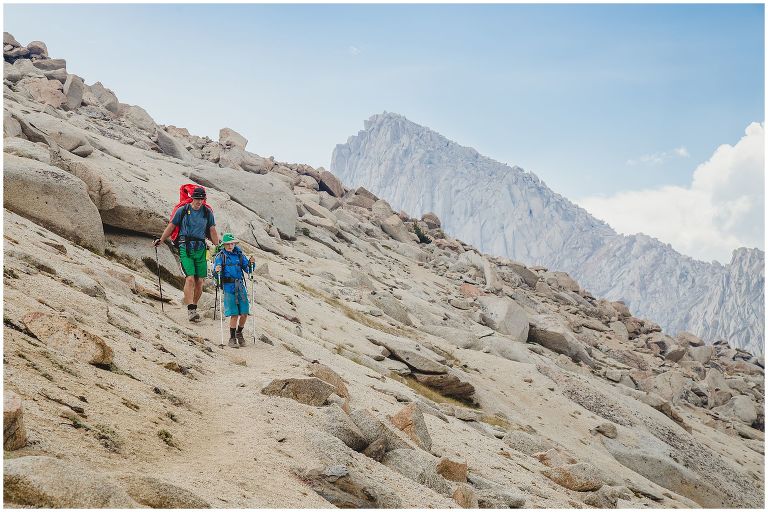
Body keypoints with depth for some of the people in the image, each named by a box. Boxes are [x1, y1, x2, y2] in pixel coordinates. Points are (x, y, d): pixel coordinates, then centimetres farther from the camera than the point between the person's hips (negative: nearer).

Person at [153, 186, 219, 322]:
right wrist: (160, 240, 8)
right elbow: (171, 226, 12)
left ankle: (193, 308, 16)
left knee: (199, 281, 1)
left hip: (200, 249, 3)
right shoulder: (182, 211, 3)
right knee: (190, 279, -16)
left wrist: (218, 247, 9)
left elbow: (212, 231, 13)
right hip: (185, 248, -3)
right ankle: (190, 310, -19)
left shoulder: (208, 213, 10)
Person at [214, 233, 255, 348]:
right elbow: (216, 273, -3)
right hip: (228, 287, -3)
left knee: (244, 313, 0)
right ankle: (232, 338, 6)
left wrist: (250, 263, -11)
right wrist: (217, 271, -24)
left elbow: (248, 270, 8)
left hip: (240, 286, 3)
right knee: (234, 314, -8)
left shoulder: (239, 254, 9)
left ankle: (239, 333, 25)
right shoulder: (220, 256, 1)